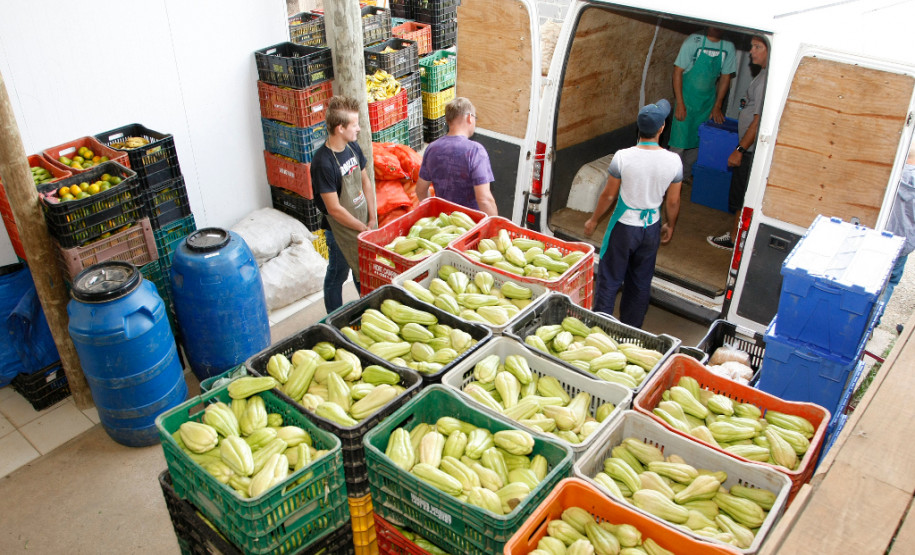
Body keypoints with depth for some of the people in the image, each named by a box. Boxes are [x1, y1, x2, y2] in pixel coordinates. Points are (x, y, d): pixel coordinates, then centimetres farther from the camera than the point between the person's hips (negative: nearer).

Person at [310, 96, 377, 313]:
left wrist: (371, 220, 0)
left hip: (362, 224, 7)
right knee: (337, 276, 13)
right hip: (340, 229, -7)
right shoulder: (323, 163, -27)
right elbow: (334, 209, -25)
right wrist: (363, 229, -16)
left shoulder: (352, 147, -3)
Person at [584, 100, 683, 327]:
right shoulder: (673, 161, -13)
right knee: (641, 283, 18)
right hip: (651, 228, 3)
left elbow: (609, 195, -9)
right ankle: (631, 331, 32)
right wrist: (670, 226, 16)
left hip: (624, 225, -3)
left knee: (609, 279, 10)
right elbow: (673, 201, -3)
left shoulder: (622, 157, -20)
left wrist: (593, 220, 6)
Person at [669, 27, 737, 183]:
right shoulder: (693, 41, -14)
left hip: (708, 100, 4)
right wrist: (680, 104, -16)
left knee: (698, 142, 10)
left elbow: (725, 78, 6)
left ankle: (685, 175, 27)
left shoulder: (728, 47, -2)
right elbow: (678, 72, -12)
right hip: (687, 99, -4)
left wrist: (717, 106, 4)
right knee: (679, 142, -5)